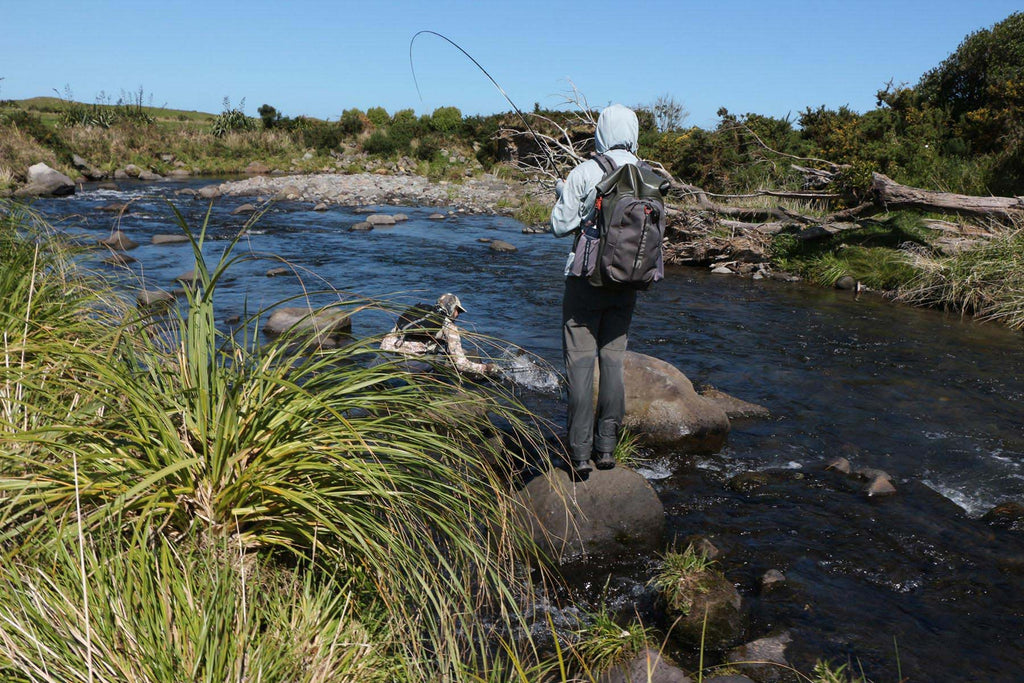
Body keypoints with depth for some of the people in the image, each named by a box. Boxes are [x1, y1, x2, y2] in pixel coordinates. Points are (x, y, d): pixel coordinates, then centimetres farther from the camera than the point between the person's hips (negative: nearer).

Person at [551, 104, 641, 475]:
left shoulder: (584, 173, -10)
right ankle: (607, 447, 15)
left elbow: (560, 226, -6)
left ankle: (580, 452, 1)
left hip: (588, 278, -4)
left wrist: (562, 195, 13)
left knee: (580, 360, 1)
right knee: (613, 359, 11)